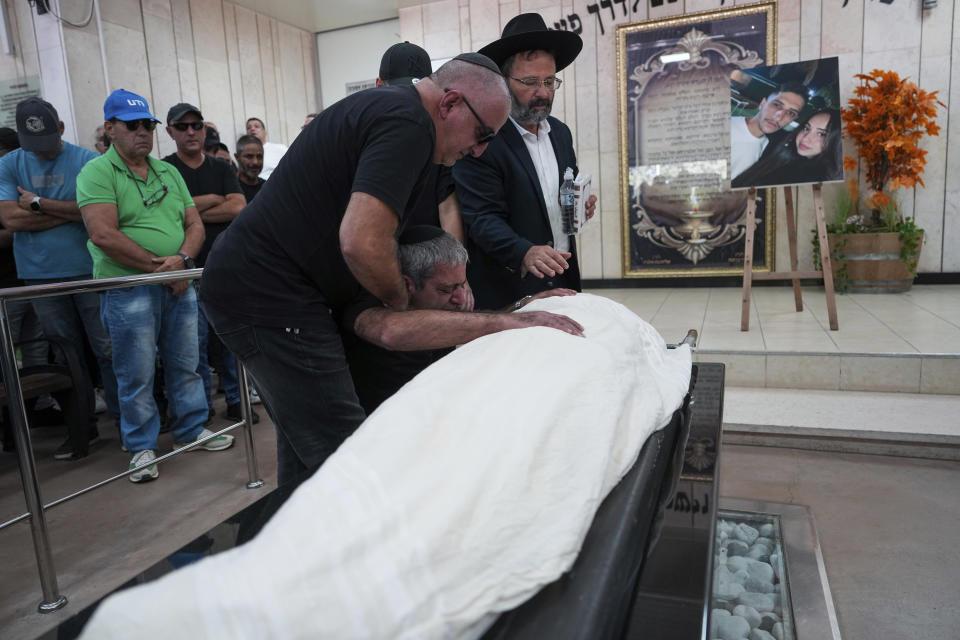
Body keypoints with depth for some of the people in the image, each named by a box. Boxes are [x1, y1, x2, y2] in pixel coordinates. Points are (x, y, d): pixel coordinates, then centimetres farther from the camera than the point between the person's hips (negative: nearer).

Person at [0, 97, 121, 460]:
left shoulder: (87, 161, 0)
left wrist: (38, 204, -9)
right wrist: (70, 211, -9)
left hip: (89, 270, -2)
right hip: (42, 276, 3)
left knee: (107, 350, 0)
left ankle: (124, 418, 12)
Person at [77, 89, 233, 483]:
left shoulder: (168, 172, 15)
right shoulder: (97, 173, -4)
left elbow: (195, 225, 10)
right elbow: (103, 234, -16)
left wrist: (181, 258, -10)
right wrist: (158, 266, -15)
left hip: (179, 285, 6)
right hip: (128, 290, -5)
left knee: (186, 363, 13)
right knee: (137, 374, 3)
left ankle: (190, 431, 28)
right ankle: (141, 447, 18)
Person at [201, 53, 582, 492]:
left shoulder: (383, 107, 17)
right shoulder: (407, 122, -15)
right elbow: (361, 243, -29)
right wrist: (399, 299, -8)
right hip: (270, 294, -11)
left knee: (302, 447, 18)